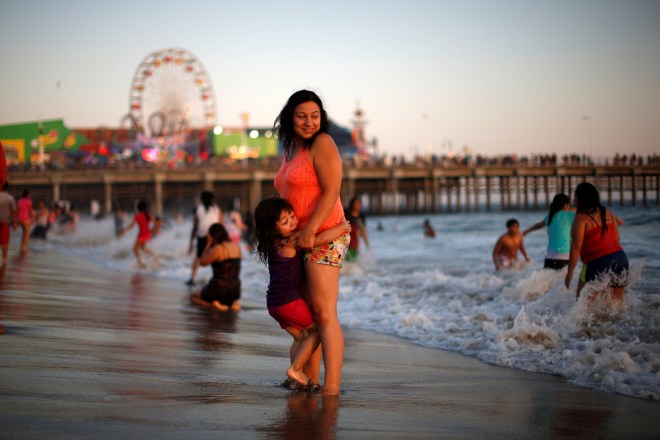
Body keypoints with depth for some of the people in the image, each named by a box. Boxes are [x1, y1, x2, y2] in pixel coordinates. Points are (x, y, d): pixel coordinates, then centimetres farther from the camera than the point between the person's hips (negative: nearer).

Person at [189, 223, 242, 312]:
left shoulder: (218, 249, -18)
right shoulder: (237, 247, 2)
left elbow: (202, 262, -5)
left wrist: (208, 243, -3)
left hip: (219, 290, -6)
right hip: (235, 291, 6)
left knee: (193, 297, 23)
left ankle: (213, 304, -4)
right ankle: (234, 302, 8)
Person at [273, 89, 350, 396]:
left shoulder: (322, 144, -8)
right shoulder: (290, 151, 18)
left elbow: (331, 191, -17)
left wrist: (310, 230, -21)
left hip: (325, 236, -9)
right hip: (301, 239, 9)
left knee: (324, 313, -16)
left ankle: (331, 386, -19)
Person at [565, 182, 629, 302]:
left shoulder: (581, 218, -7)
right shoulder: (608, 213, 13)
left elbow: (576, 246, -12)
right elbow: (616, 239, 15)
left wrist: (570, 272, -9)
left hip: (598, 262, -7)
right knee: (617, 301, 12)